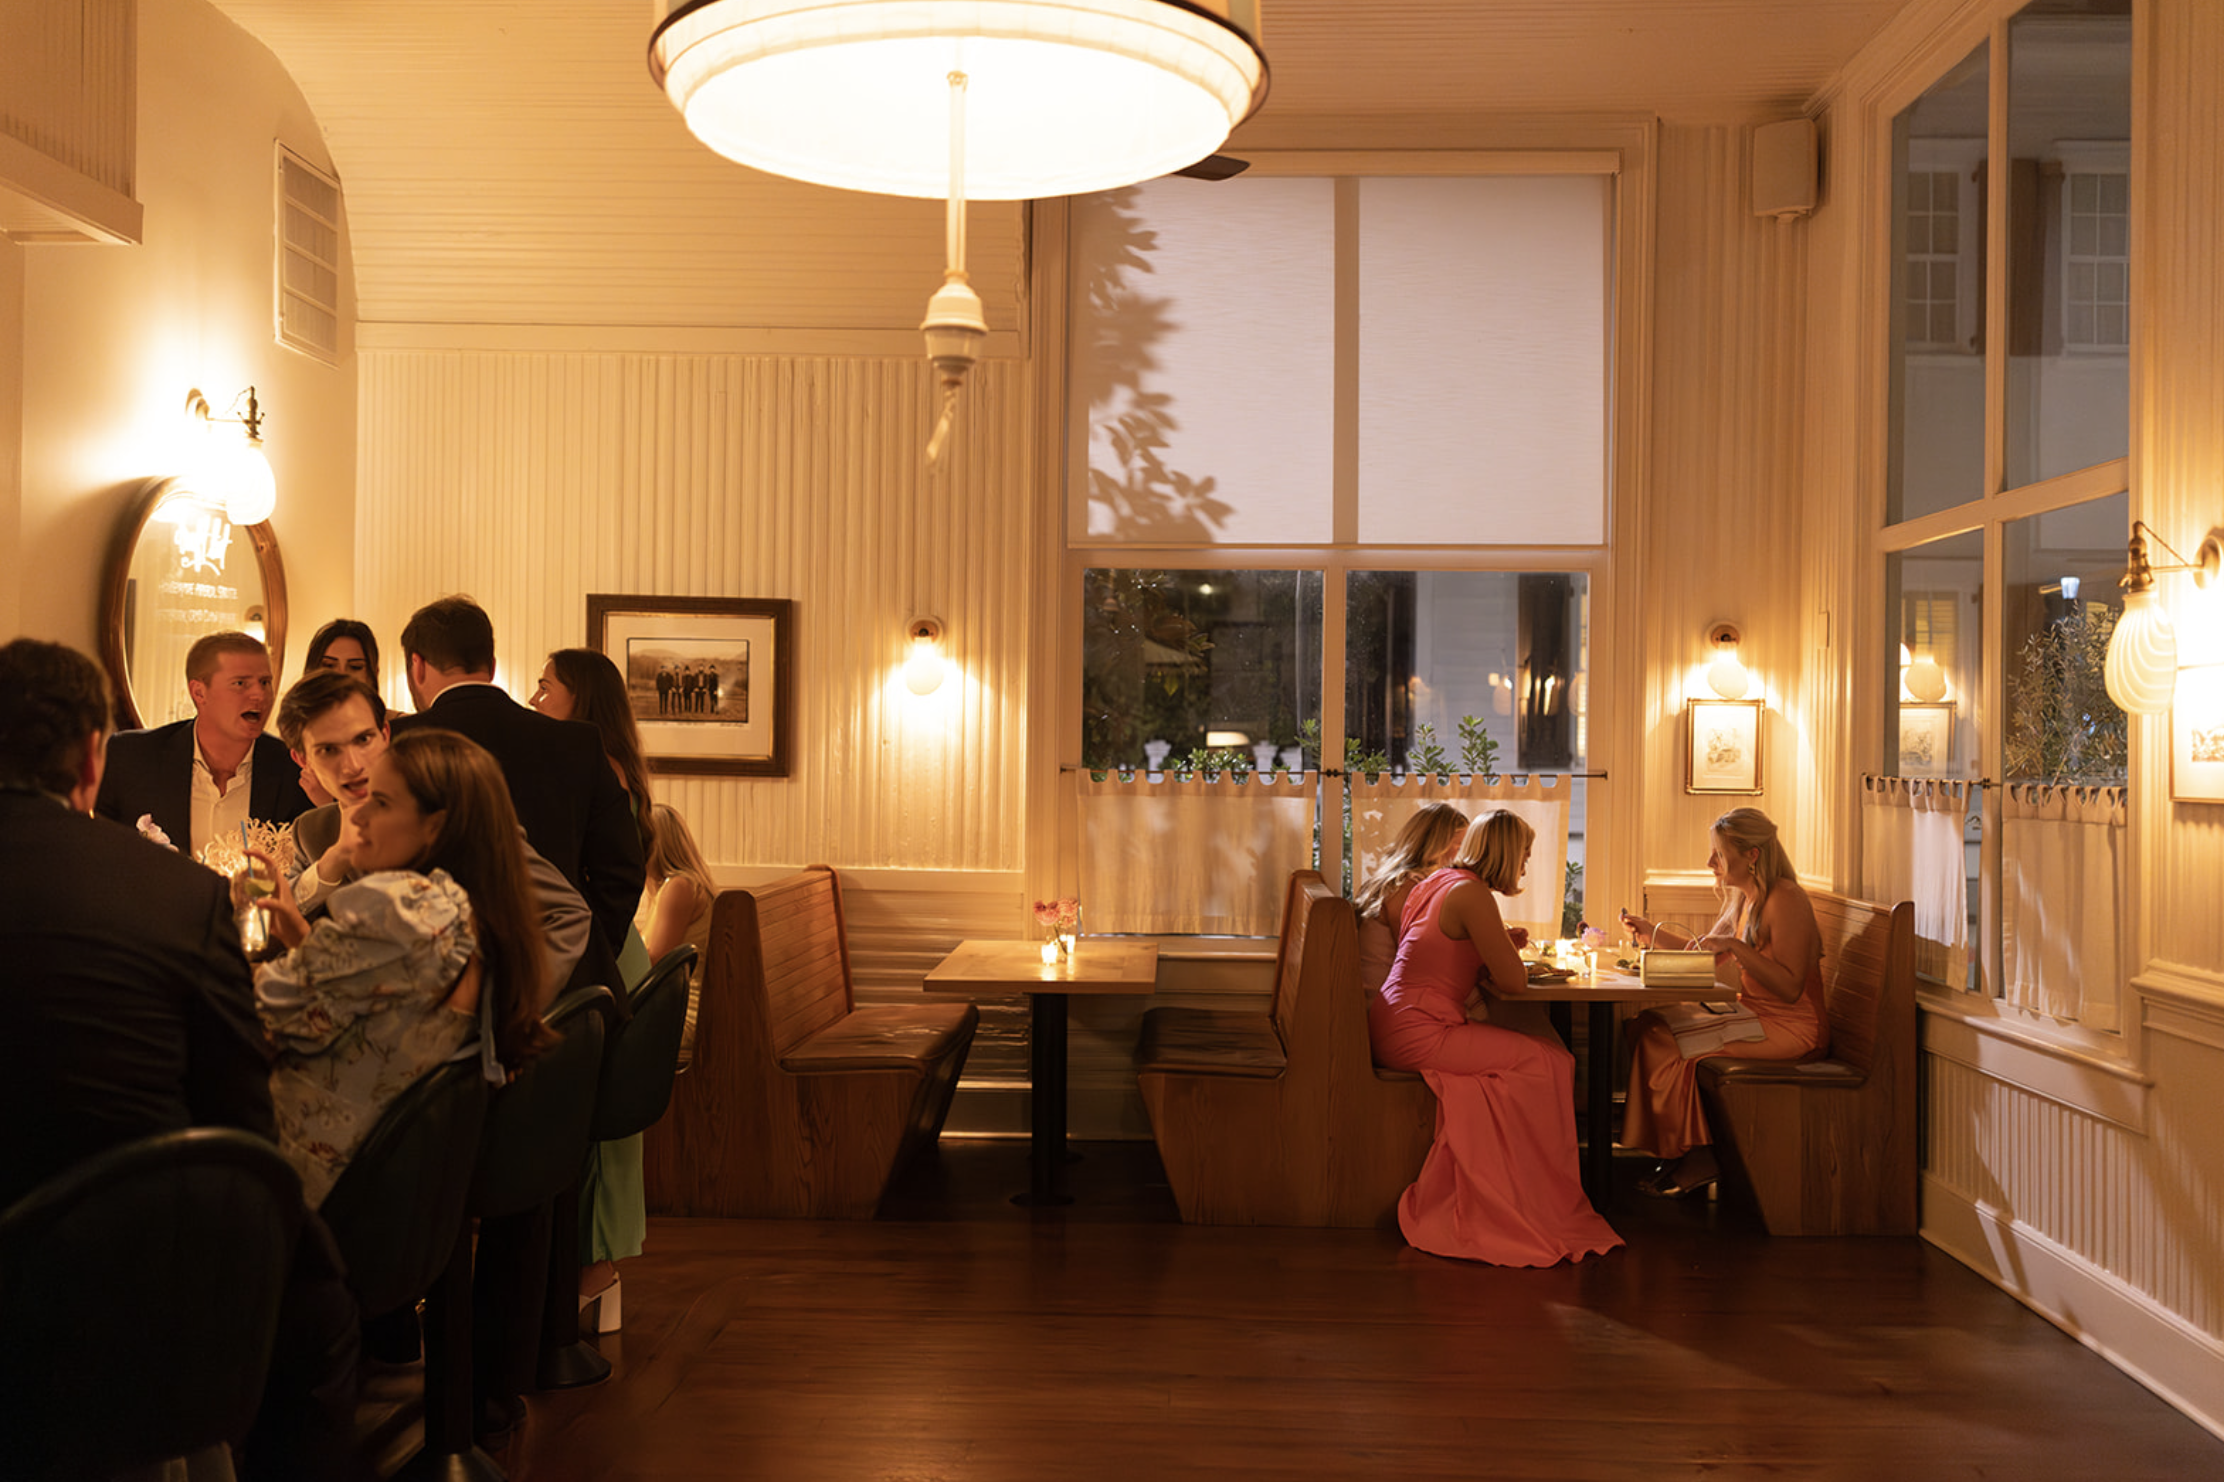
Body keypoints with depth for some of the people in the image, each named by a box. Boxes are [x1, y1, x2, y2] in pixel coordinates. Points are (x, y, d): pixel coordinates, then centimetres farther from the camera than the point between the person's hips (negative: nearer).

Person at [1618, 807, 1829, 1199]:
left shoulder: (1786, 899, -17)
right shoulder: (1741, 897, 12)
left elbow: (1789, 987, -22)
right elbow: (1708, 952, 27)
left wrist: (1736, 946, -26)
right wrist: (1652, 933, 19)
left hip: (1791, 1028, -9)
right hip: (1751, 1015, 9)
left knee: (1674, 1044, -21)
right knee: (1646, 1025, -7)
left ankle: (1698, 1161, -4)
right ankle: (1676, 1159, -5)